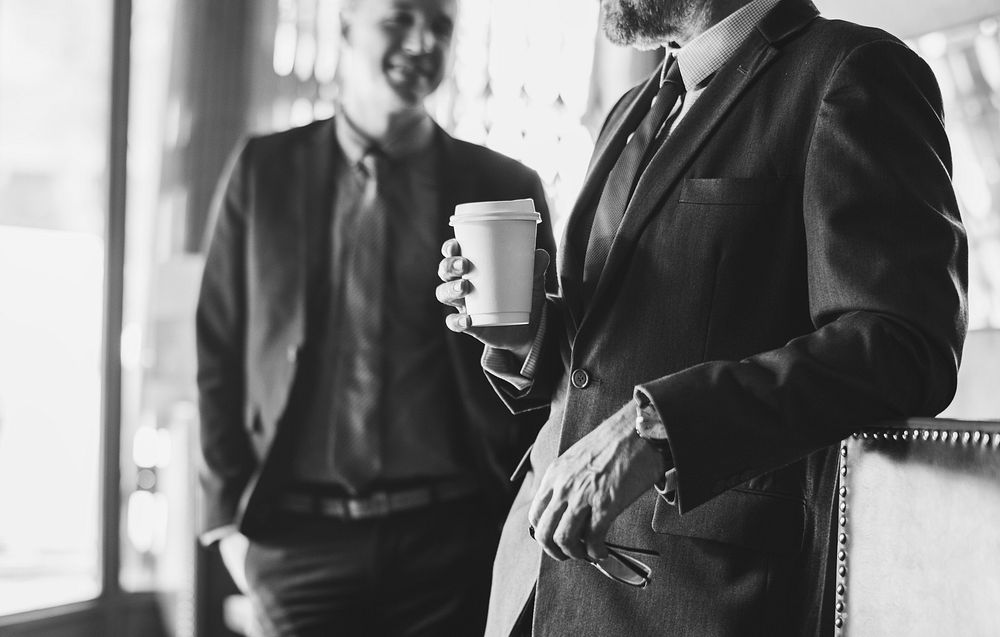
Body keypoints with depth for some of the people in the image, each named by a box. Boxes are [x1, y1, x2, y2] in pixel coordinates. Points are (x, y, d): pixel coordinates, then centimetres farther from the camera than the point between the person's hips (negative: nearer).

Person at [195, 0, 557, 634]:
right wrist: (228, 513, 0)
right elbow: (216, 352, 6)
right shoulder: (265, 172, 5)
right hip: (300, 535, 0)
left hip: (451, 535, 0)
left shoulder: (507, 188, 4)